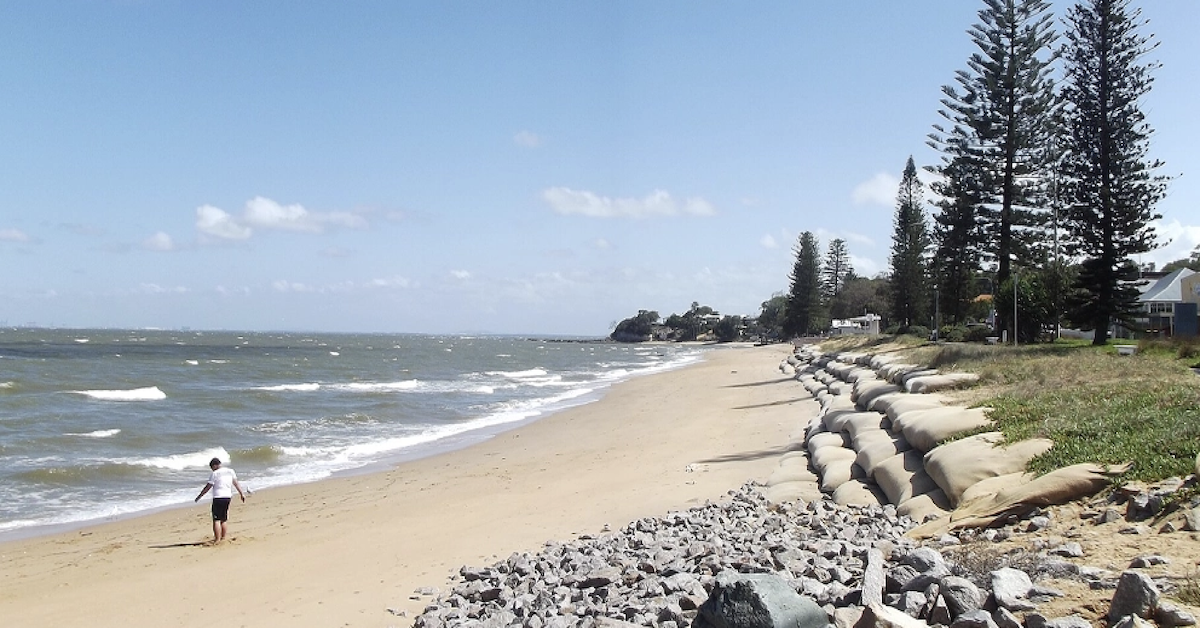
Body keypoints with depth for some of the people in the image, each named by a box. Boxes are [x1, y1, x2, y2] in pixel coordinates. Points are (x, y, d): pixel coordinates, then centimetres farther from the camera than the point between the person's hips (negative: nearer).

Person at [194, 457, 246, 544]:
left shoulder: (215, 474, -8)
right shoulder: (230, 471, 8)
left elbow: (208, 487, -5)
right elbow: (236, 483, 13)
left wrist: (199, 496, 5)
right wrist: (242, 494, 18)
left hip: (218, 498, -6)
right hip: (228, 497, 7)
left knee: (216, 520, -3)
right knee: (224, 519, 15)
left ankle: (217, 540, -5)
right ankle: (223, 538, 19)